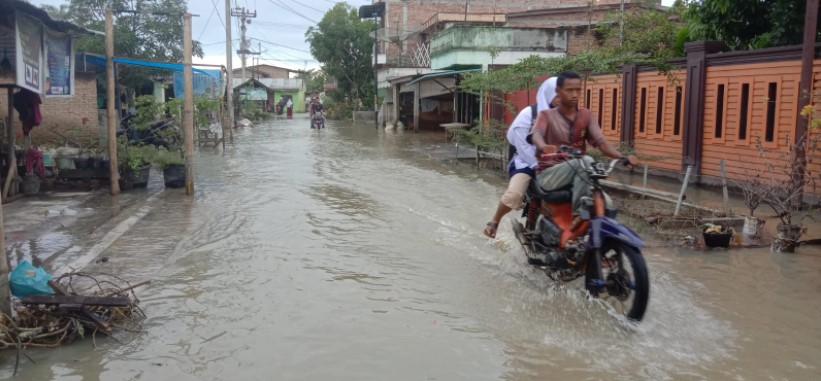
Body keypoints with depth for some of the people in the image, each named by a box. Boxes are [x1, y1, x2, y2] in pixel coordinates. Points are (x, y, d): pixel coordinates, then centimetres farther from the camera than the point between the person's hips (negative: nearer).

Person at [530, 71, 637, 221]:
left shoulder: (586, 115, 9)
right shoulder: (546, 115, -1)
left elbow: (601, 142, -5)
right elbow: (536, 135, -24)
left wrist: (622, 157, -26)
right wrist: (543, 147, -50)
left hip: (578, 174, 4)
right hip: (549, 174, -4)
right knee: (585, 161, -31)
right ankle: (579, 213, -27)